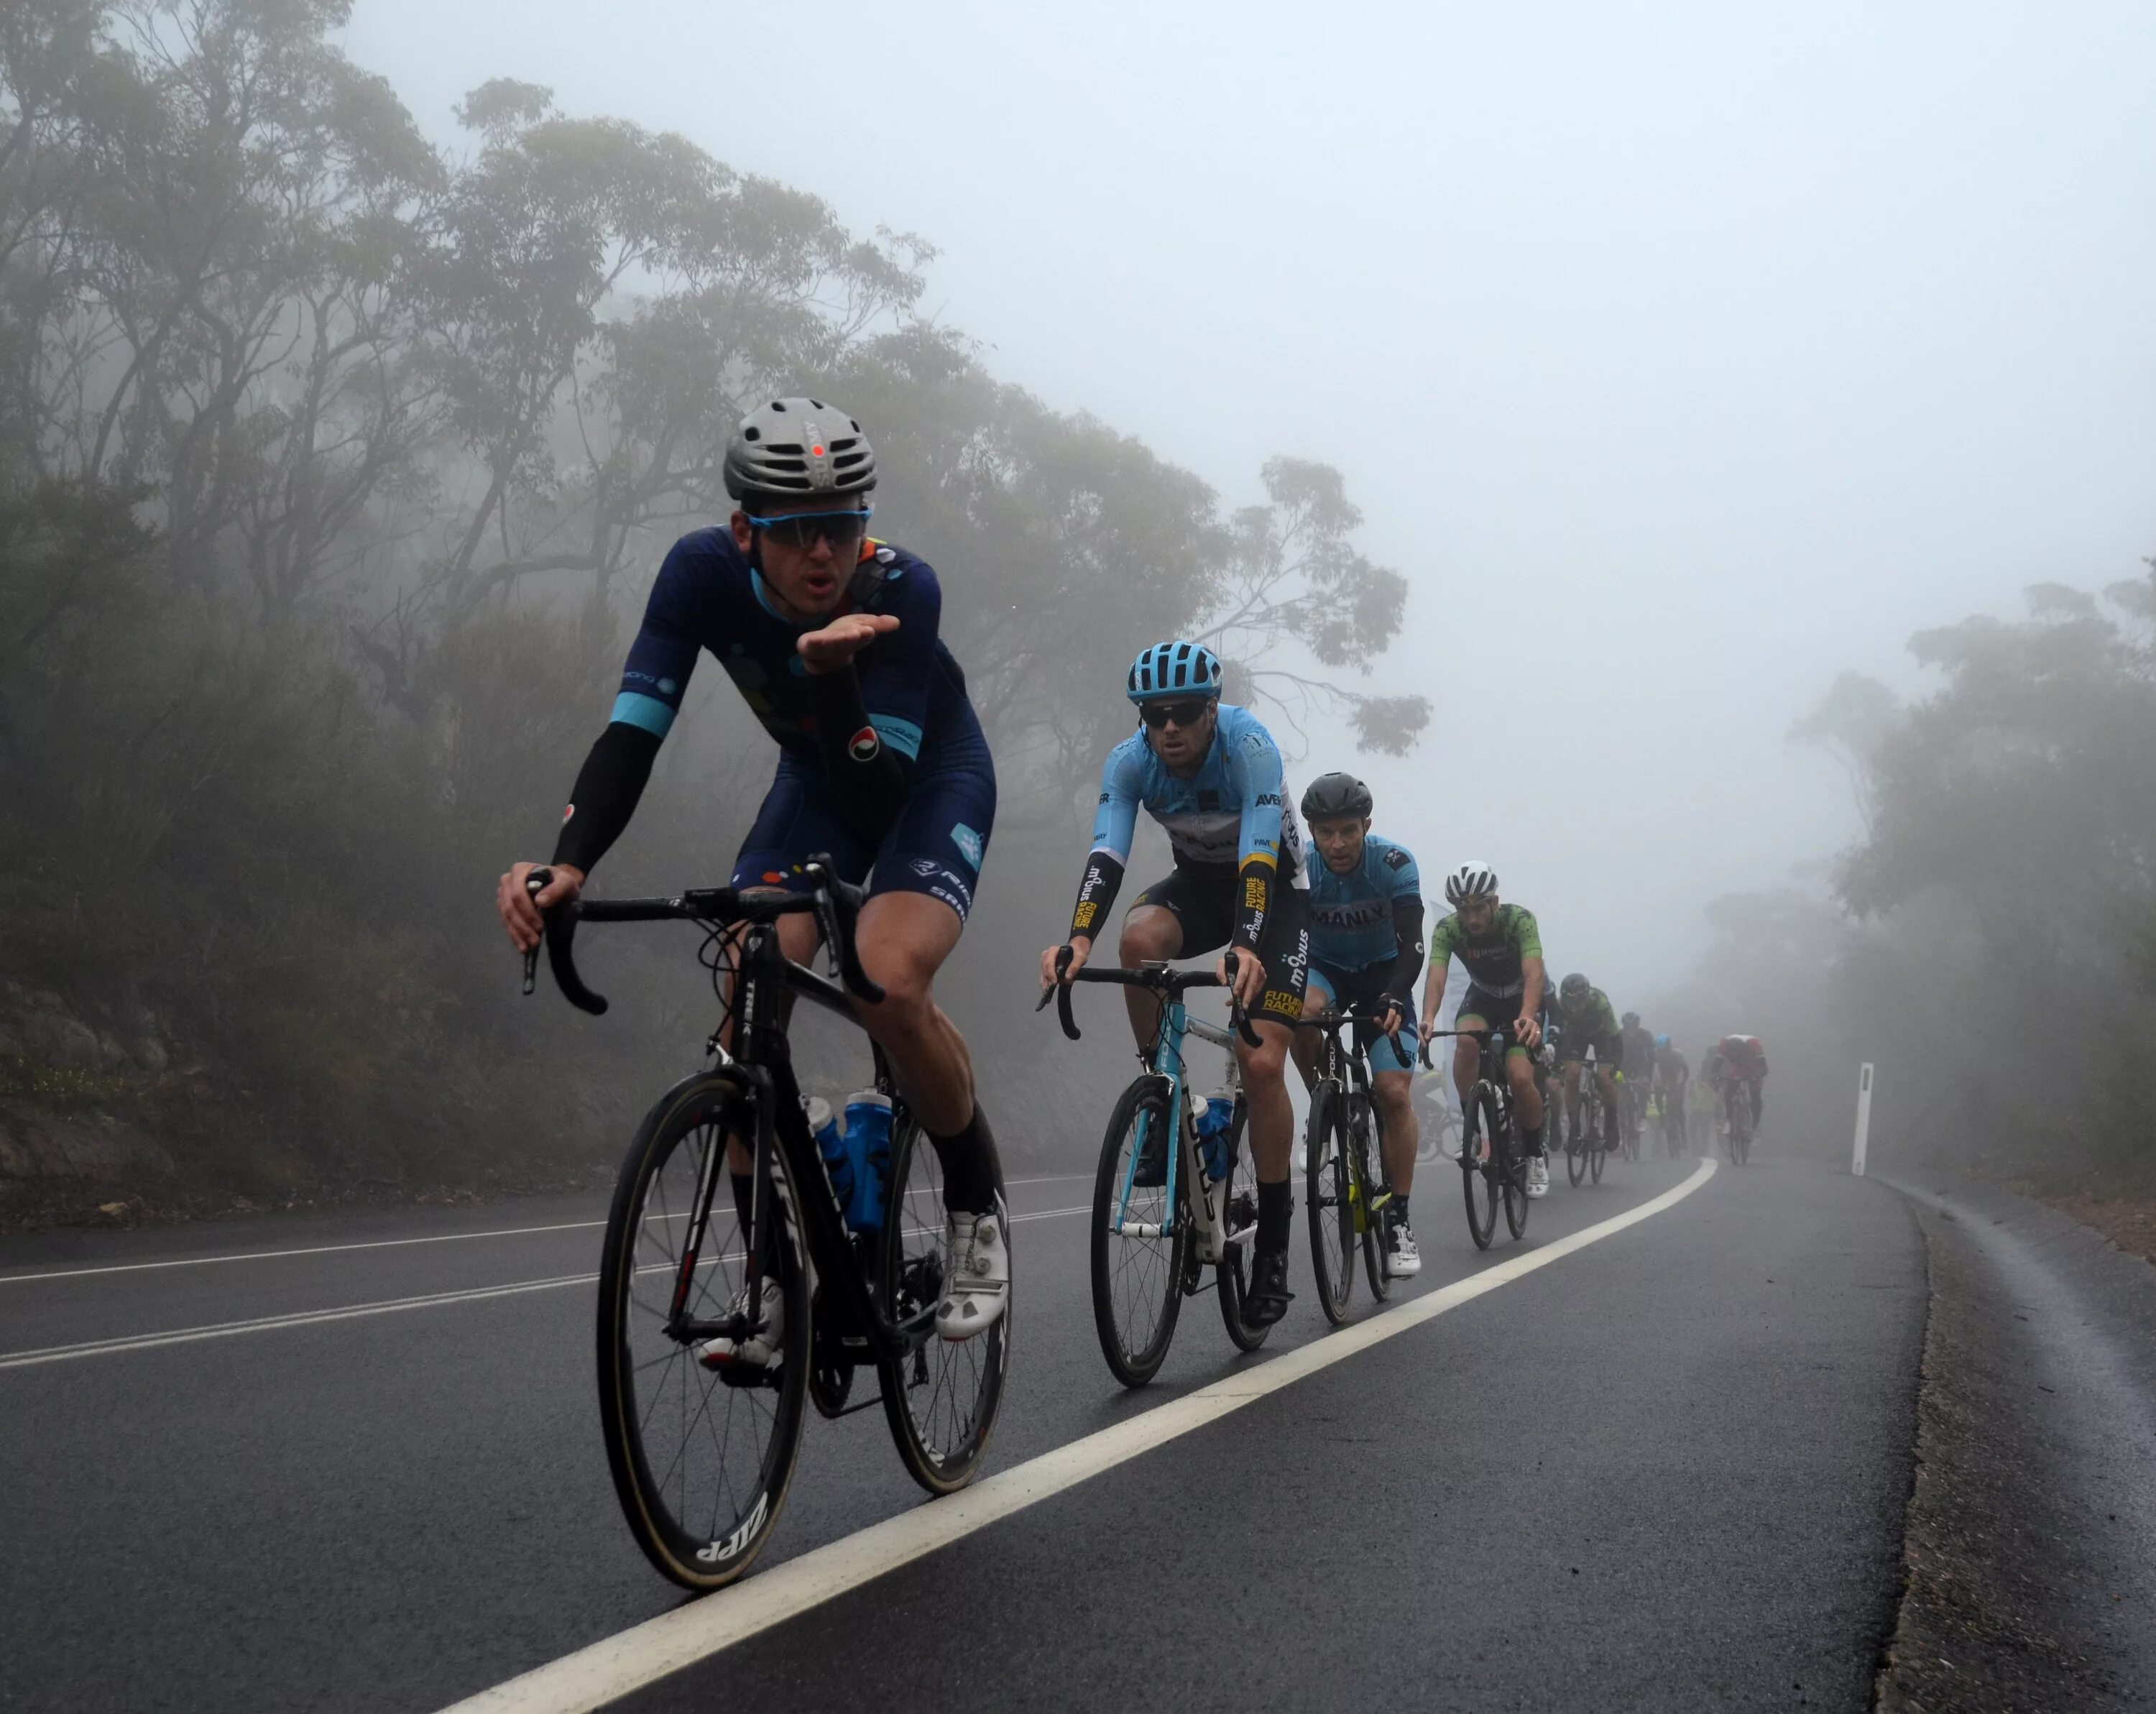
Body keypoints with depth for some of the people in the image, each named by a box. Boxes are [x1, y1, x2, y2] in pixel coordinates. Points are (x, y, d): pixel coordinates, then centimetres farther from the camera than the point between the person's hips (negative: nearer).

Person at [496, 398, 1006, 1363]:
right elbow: (632, 733, -30)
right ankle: (772, 1281, 0)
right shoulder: (704, 573, -26)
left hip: (929, 776, -4)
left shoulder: (900, 592, -34)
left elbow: (877, 796, -38)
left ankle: (975, 1210, -5)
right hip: (816, 777, 4)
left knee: (886, 985, -30)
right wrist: (565, 865, -46)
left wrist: (835, 679, -55)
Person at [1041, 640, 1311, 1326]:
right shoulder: (1130, 760, -20)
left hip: (1275, 888, -3)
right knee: (1139, 939, -33)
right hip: (1198, 880, 4)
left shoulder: (1249, 747, -31)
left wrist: (1245, 949, -59)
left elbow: (1258, 858, -42)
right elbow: (1106, 853, -32)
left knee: (1261, 1063, -17)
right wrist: (1078, 940, -50)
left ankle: (1273, 1242, -3)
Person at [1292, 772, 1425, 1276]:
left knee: (1394, 1092, -16)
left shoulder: (1394, 863, -24)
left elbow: (1412, 943, -29)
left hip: (1382, 975, -1)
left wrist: (1396, 999, -47)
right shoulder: (1296, 867, -22)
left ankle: (1398, 1221, -6)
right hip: (1324, 970, 1)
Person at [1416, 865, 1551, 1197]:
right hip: (1482, 998, 2)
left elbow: (1533, 974, -43)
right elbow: (1436, 976, -37)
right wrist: (1428, 1019, -58)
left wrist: (1527, 1018, -62)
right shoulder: (1447, 930, -24)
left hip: (1524, 999, -2)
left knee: (1520, 1077, -21)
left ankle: (1536, 1154, 4)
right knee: (1466, 1041, -33)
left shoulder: (1519, 920, -31)